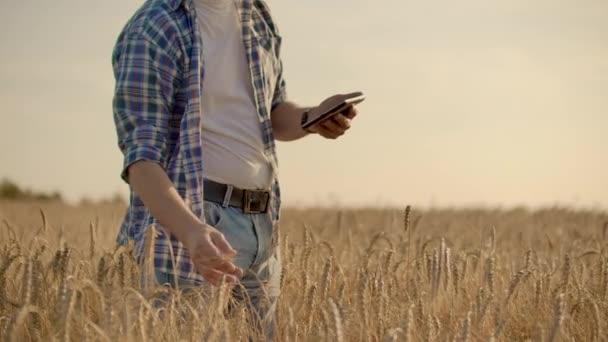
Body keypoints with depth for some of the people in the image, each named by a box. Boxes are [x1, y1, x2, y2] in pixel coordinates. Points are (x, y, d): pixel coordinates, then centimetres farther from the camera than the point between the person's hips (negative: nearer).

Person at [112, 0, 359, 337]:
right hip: (186, 217, -7)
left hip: (261, 224, 7)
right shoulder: (152, 30, -12)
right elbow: (141, 157, -19)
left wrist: (312, 118, 1)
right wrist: (191, 231, -36)